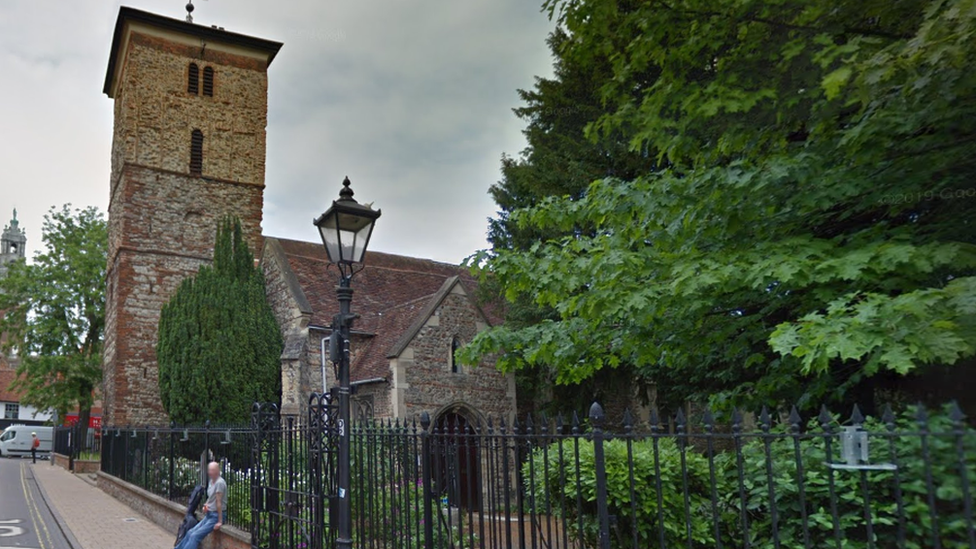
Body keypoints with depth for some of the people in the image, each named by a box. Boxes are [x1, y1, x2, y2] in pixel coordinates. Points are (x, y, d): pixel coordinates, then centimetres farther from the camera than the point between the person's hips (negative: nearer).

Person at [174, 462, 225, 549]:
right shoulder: (211, 481, 8)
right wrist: (206, 505, 0)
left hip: (216, 515, -9)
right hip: (209, 514, 9)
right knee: (191, 532, 6)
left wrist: (220, 521, -18)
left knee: (195, 535, -15)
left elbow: (219, 502, -20)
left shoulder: (219, 483, -20)